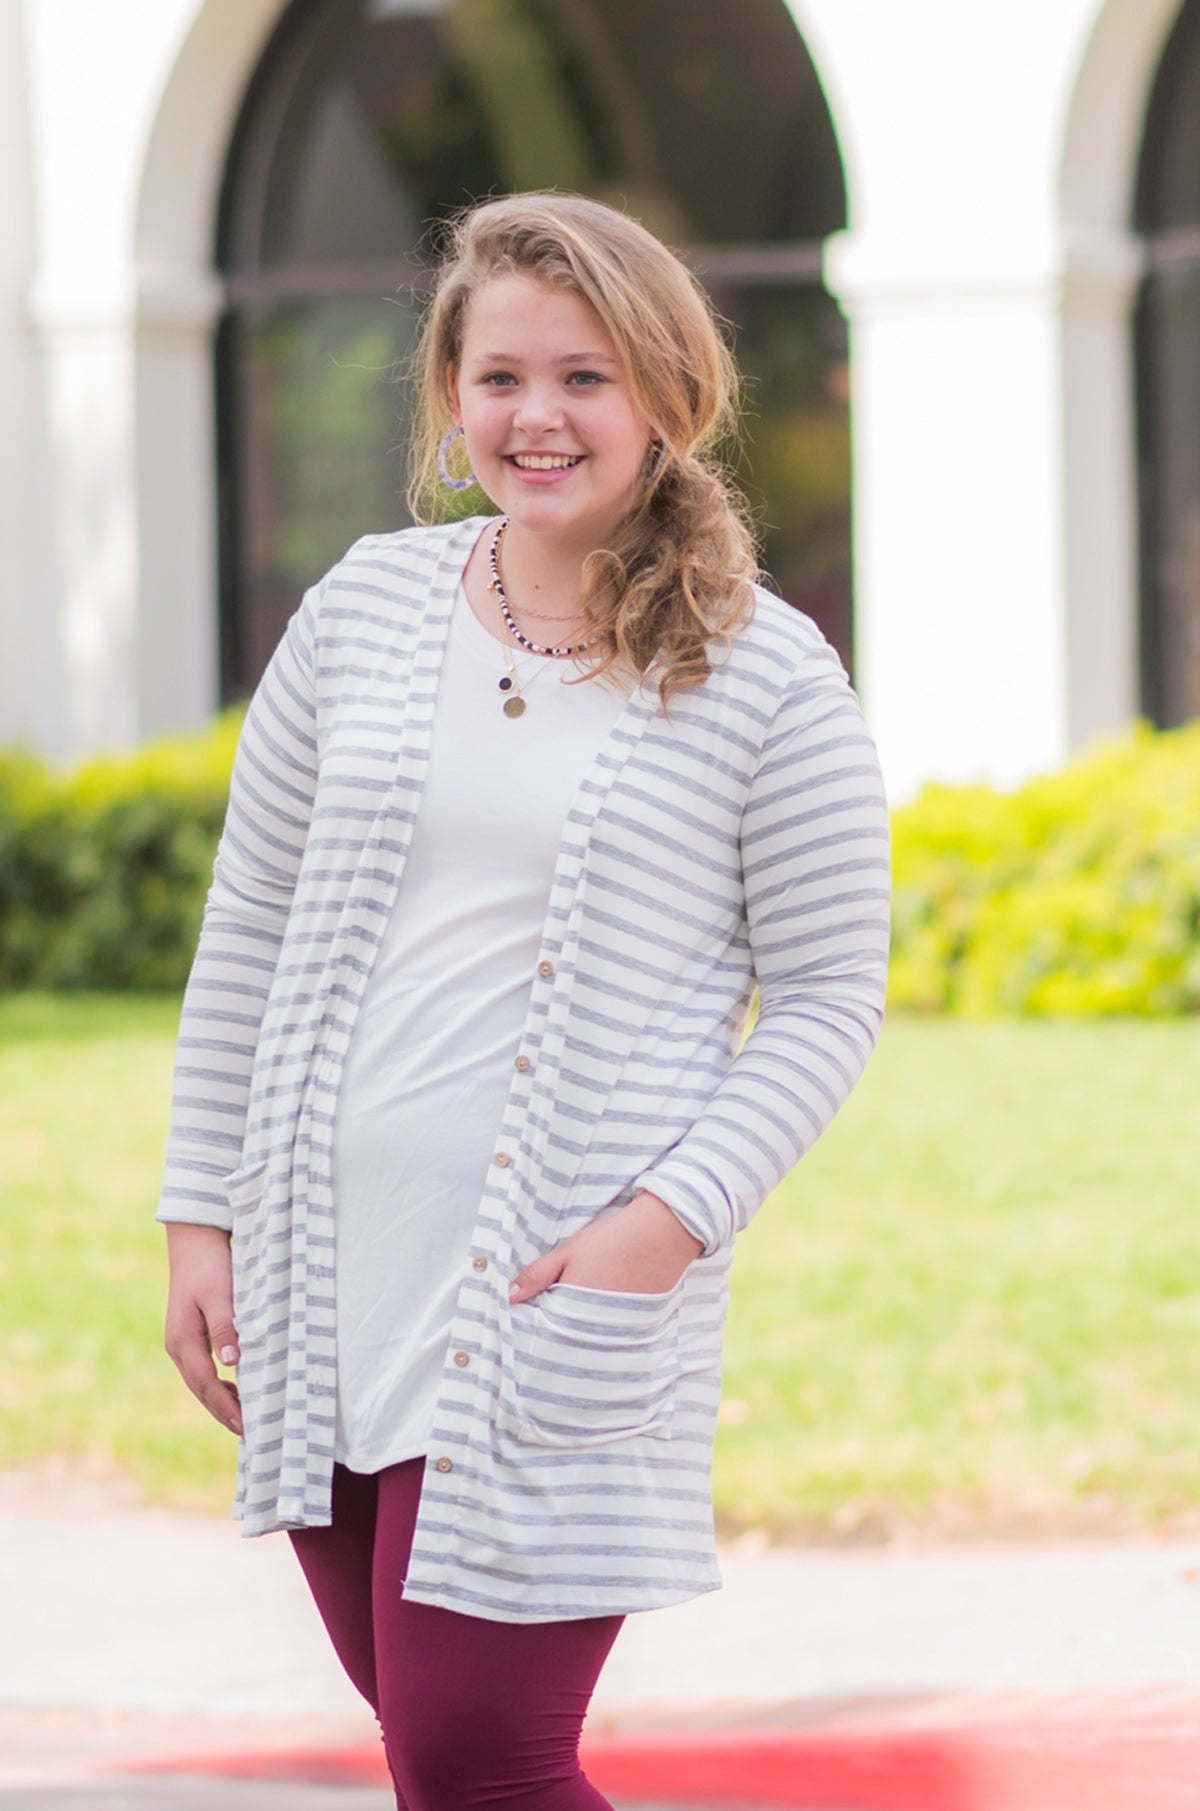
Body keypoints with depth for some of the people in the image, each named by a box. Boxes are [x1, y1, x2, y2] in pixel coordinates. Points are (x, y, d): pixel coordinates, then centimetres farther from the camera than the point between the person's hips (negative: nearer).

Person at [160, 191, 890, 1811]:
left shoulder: (766, 680, -4)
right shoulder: (367, 611, 7)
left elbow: (826, 1001, -2)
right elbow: (250, 932, 13)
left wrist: (671, 1219, -15)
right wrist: (204, 1219, 9)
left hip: (564, 1297, -5)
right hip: (332, 1277, 5)